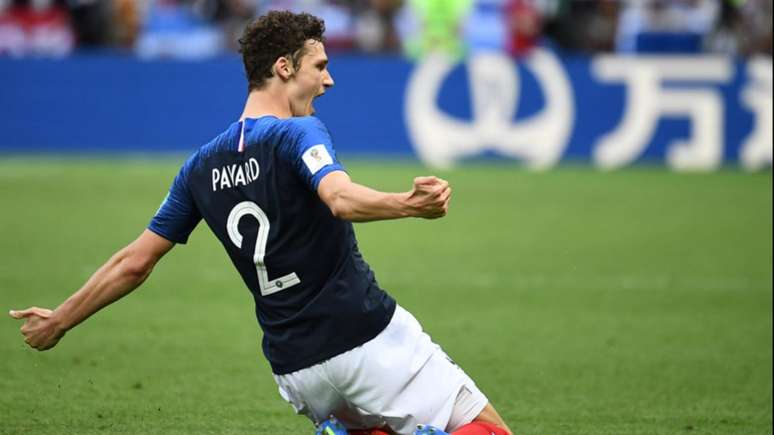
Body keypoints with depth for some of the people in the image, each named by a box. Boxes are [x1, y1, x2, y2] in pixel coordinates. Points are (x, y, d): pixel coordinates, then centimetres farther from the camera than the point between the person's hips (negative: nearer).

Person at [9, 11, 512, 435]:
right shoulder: (298, 133, -8)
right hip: (370, 337, -6)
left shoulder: (202, 167, 10)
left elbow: (134, 264, 14)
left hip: (296, 369, 6)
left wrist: (60, 320, 26)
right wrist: (406, 204, -47)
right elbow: (340, 197, -30)